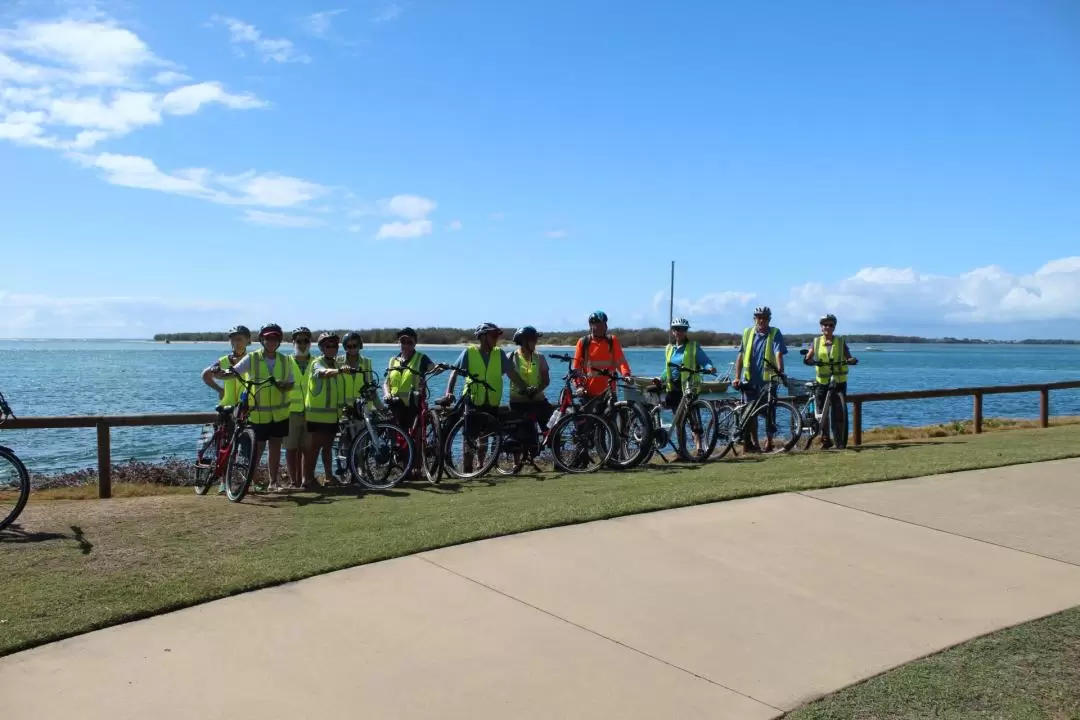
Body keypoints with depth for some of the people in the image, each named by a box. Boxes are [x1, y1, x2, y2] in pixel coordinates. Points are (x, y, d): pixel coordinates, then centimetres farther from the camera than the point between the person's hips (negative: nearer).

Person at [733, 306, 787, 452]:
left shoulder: (775, 333, -1)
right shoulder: (748, 333, 9)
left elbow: (778, 354, -15)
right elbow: (740, 356, 10)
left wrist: (780, 370, -32)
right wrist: (737, 377, 5)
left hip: (768, 380, -3)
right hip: (750, 380, 3)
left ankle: (769, 441, 12)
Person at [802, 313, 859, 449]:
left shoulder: (841, 341, 5)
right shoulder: (816, 342, 7)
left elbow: (848, 358, 0)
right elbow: (808, 358, -2)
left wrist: (852, 360, -24)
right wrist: (808, 359, -26)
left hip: (839, 381, -1)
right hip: (822, 382, 1)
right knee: (822, 412, 0)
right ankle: (826, 439, 10)